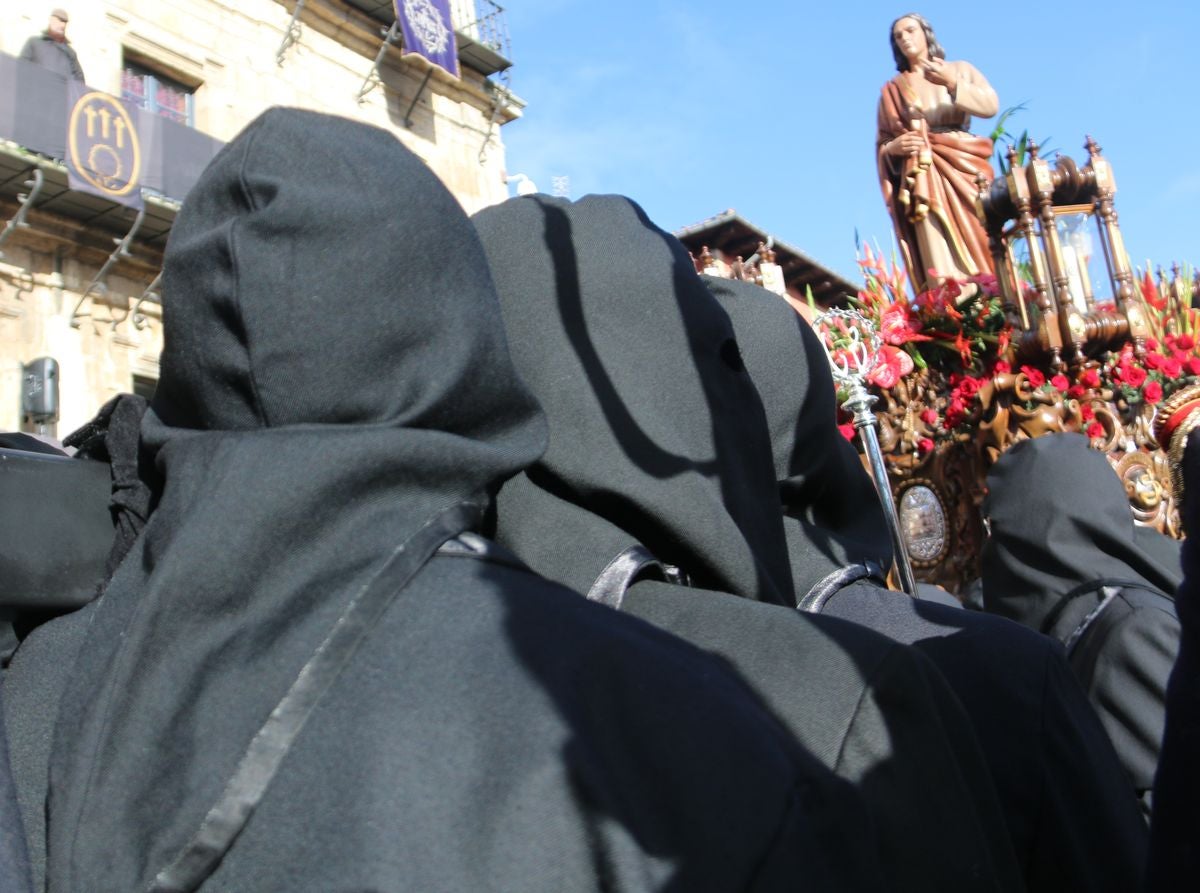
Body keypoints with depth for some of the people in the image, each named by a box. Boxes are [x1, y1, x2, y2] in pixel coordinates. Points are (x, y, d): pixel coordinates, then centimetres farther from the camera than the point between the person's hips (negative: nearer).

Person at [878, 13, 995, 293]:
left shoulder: (960, 69, 17)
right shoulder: (892, 89, 18)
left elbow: (991, 105, 1)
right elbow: (881, 144, 13)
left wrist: (953, 84, -12)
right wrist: (893, 147, -10)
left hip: (963, 169, 1)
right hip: (923, 178, 0)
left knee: (981, 249, -11)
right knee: (943, 268, -15)